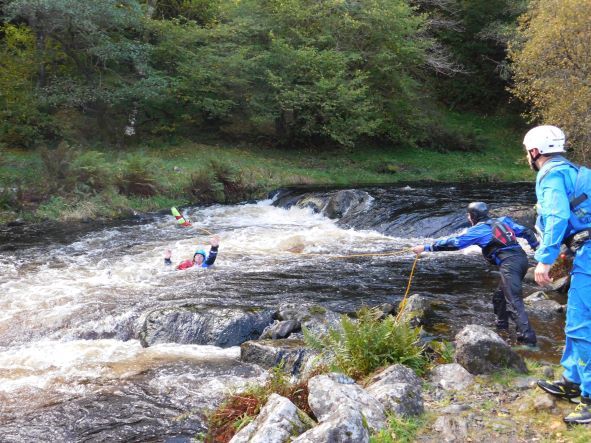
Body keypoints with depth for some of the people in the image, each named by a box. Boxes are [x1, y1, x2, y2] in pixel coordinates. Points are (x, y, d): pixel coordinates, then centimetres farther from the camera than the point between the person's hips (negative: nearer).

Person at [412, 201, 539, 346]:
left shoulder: (478, 230, 4)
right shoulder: (502, 221, 23)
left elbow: (453, 242, 0)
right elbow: (526, 231, 26)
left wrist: (426, 248, 4)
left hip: (509, 264, -8)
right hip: (521, 258, 8)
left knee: (513, 301, -11)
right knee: (500, 296, 24)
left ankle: (528, 337, -20)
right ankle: (501, 325, 35)